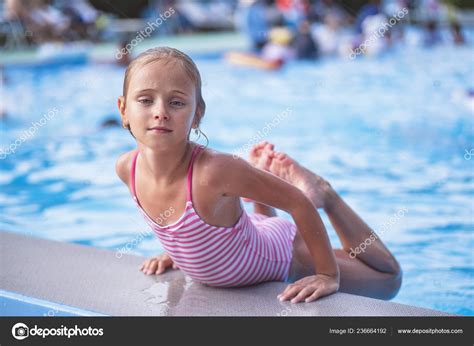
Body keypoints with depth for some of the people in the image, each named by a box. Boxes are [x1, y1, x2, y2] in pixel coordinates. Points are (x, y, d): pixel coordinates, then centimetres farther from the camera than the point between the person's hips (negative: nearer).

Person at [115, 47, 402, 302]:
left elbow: (299, 202, -30)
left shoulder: (214, 170, -41)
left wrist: (329, 275, -24)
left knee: (388, 279, 15)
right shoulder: (127, 167, -23)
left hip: (283, 254, -5)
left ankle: (324, 192, 20)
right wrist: (174, 251, 9)